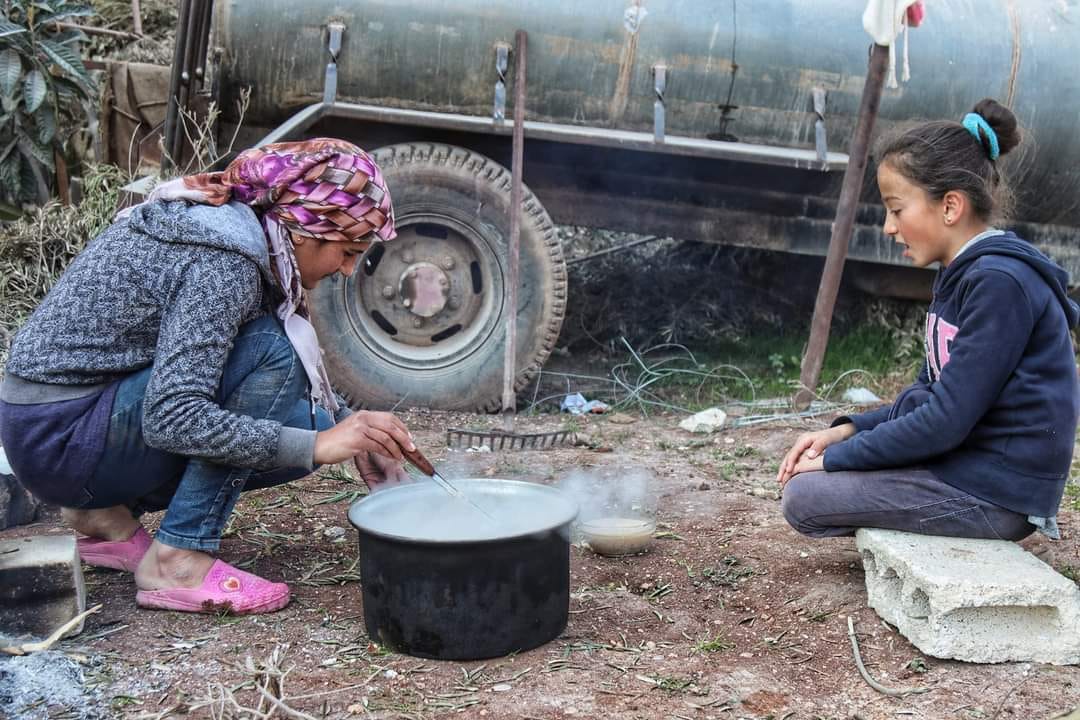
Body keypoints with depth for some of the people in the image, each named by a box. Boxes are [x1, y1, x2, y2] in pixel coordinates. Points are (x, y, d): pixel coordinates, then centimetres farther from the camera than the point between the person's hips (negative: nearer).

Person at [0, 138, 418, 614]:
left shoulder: (229, 223, 6)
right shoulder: (222, 261, -23)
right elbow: (172, 419, -30)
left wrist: (351, 429, 6)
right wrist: (318, 445, -28)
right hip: (57, 437, -9)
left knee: (311, 424, 0)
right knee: (270, 353, -22)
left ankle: (108, 513, 10)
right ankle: (178, 561, -16)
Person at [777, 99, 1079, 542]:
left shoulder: (1000, 282, -21)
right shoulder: (963, 274, 11)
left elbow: (945, 421, -23)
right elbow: (929, 395, 14)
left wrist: (833, 459, -14)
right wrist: (842, 432, 1)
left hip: (997, 494, -10)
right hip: (965, 460, 10)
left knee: (802, 497, -10)